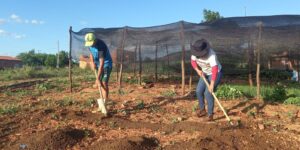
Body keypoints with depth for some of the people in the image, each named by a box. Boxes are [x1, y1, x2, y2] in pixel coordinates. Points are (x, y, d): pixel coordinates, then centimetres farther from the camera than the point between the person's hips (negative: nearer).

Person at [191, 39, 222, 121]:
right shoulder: (195, 52, -16)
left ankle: (210, 114, -3)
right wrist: (198, 70, -17)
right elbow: (193, 61, 1)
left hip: (216, 73, -7)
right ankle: (202, 109, 22)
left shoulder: (211, 55, -35)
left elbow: (215, 69, -42)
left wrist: (212, 84, -47)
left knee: (208, 93, -16)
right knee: (198, 91, 1)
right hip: (205, 73, 7)